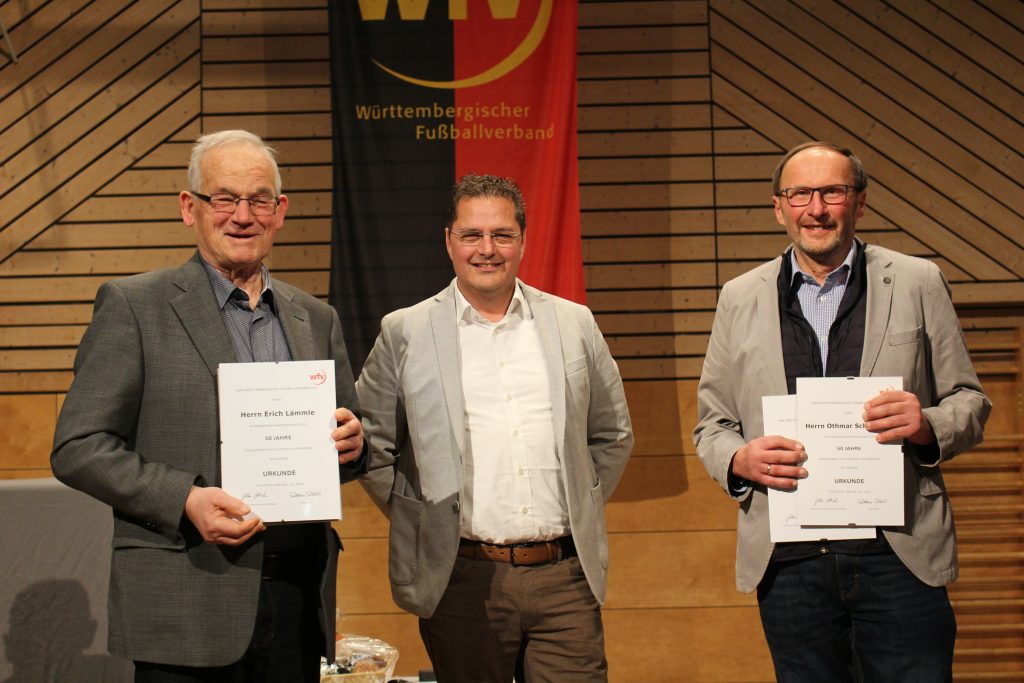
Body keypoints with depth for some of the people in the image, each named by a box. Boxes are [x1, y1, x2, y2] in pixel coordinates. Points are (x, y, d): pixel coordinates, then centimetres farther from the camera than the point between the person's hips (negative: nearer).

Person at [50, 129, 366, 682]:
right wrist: (185, 500, -19)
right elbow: (78, 449, -6)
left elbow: (347, 440, 20)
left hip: (298, 598, 5)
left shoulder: (317, 319, 13)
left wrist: (351, 444, -4)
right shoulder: (132, 306, -1)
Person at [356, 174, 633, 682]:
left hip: (565, 578, 2)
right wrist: (422, 522, 1)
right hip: (462, 582, -1)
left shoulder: (574, 324, 9)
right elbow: (371, 447, 5)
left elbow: (612, 435, 17)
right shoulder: (404, 334, 2)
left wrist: (582, 511, 10)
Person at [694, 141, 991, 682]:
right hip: (789, 562, 1)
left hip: (900, 555, -1)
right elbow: (711, 424, 14)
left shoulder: (917, 283, 7)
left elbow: (969, 401, 10)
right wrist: (739, 460, -9)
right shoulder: (740, 299, 10)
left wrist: (929, 426, -13)